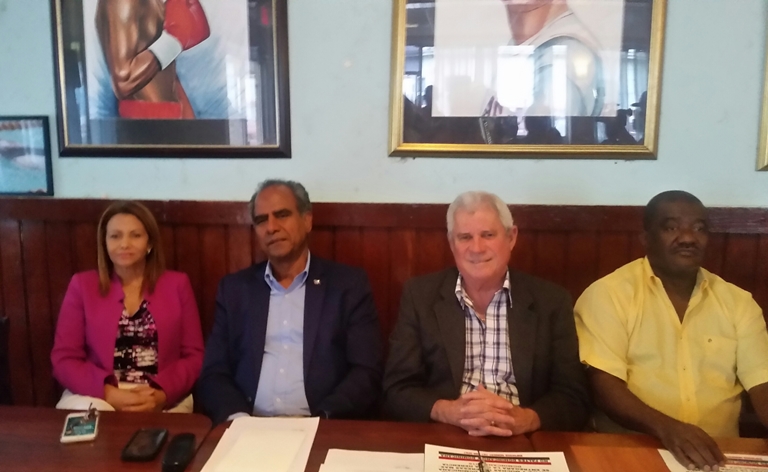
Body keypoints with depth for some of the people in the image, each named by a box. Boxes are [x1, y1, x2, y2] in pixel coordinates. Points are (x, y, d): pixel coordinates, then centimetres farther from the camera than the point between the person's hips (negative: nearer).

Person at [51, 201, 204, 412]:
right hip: (98, 397, 0)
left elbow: (194, 356, 4)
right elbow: (64, 359, 3)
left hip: (163, 402, 0)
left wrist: (162, 395, -14)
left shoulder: (177, 284, 8)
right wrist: (108, 393, -14)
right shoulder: (82, 285, 8)